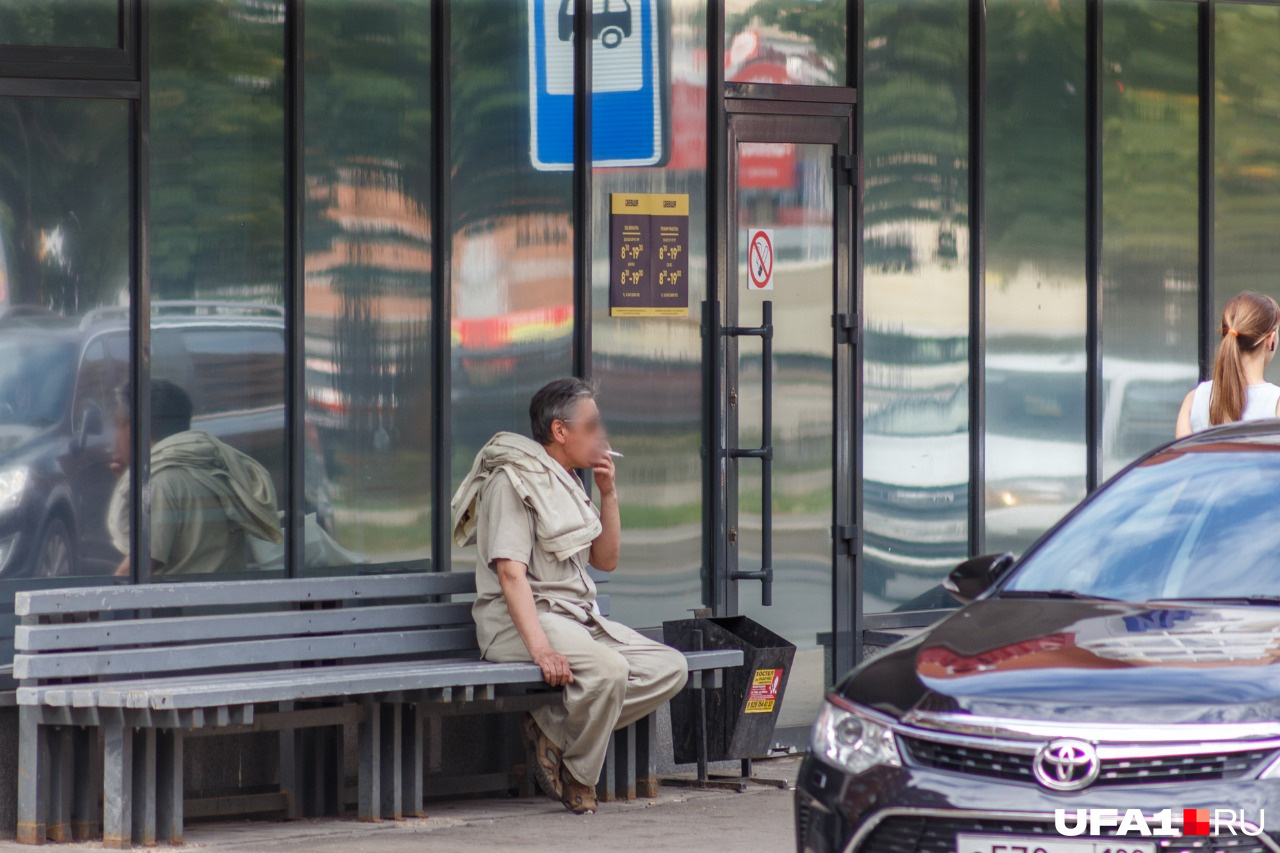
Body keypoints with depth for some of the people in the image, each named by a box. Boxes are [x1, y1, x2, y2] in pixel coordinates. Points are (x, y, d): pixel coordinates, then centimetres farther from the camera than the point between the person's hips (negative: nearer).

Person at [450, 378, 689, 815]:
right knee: (608, 669, -35)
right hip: (520, 618, -9)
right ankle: (577, 777, -12)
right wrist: (540, 647, -32)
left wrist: (608, 493, 8)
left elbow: (606, 560, 22)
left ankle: (554, 725, -12)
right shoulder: (513, 480, -8)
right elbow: (510, 572, -19)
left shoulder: (566, 483, 20)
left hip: (578, 616, 9)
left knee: (670, 668, -9)